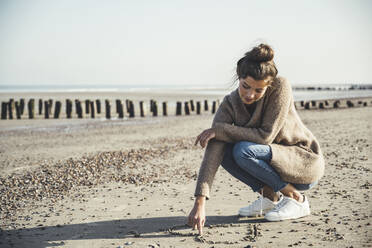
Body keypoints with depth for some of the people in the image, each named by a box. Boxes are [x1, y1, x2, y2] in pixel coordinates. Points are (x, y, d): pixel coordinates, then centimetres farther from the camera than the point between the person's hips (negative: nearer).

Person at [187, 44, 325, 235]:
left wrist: (220, 129, -22)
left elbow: (266, 135, -28)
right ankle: (271, 197, 1)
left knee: (243, 150, -28)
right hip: (274, 163, 6)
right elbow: (212, 151, -23)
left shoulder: (280, 87, -23)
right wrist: (200, 202, -33)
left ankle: (296, 199, -9)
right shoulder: (230, 104, -13)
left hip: (306, 162, -5)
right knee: (223, 150, -16)